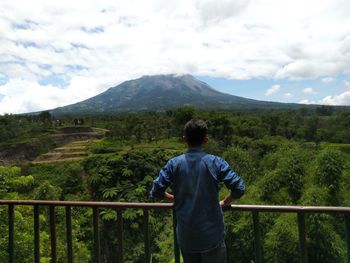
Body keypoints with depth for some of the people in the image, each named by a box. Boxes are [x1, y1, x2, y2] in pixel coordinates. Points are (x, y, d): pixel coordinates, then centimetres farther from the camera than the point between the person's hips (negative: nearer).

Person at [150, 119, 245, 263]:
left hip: (185, 235, 2)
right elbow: (239, 188, -13)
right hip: (211, 233, -2)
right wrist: (225, 202, 5)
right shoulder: (215, 162, -11)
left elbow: (156, 192, -5)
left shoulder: (174, 164, -7)